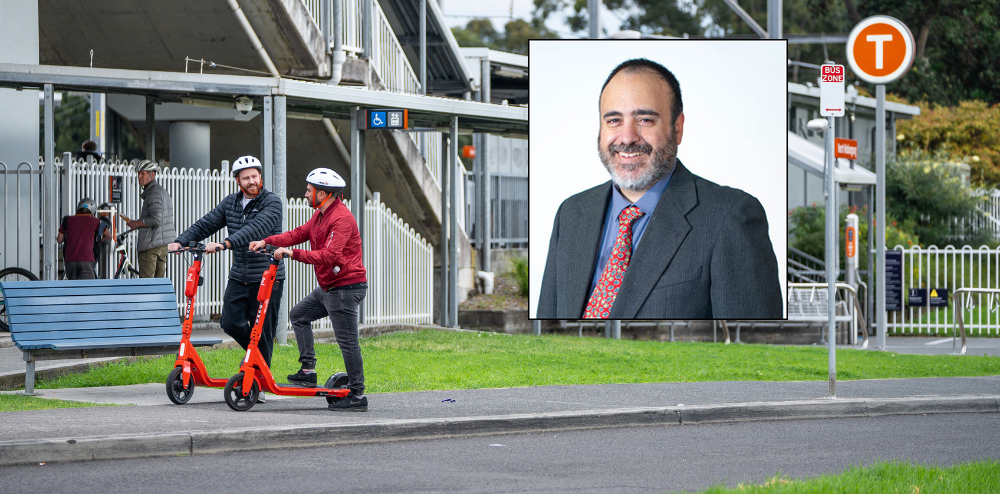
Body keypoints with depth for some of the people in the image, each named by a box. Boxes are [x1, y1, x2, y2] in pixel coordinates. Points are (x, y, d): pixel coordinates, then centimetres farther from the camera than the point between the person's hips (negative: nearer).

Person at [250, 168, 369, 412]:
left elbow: (329, 255, -31)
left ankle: (357, 396, -3)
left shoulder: (341, 219, -22)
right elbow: (300, 233, 13)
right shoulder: (320, 214, 11)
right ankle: (308, 370, 16)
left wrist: (293, 253, -33)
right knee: (298, 315, 16)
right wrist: (267, 241, 2)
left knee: (347, 340, -8)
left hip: (346, 288, -11)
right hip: (328, 287, 11)